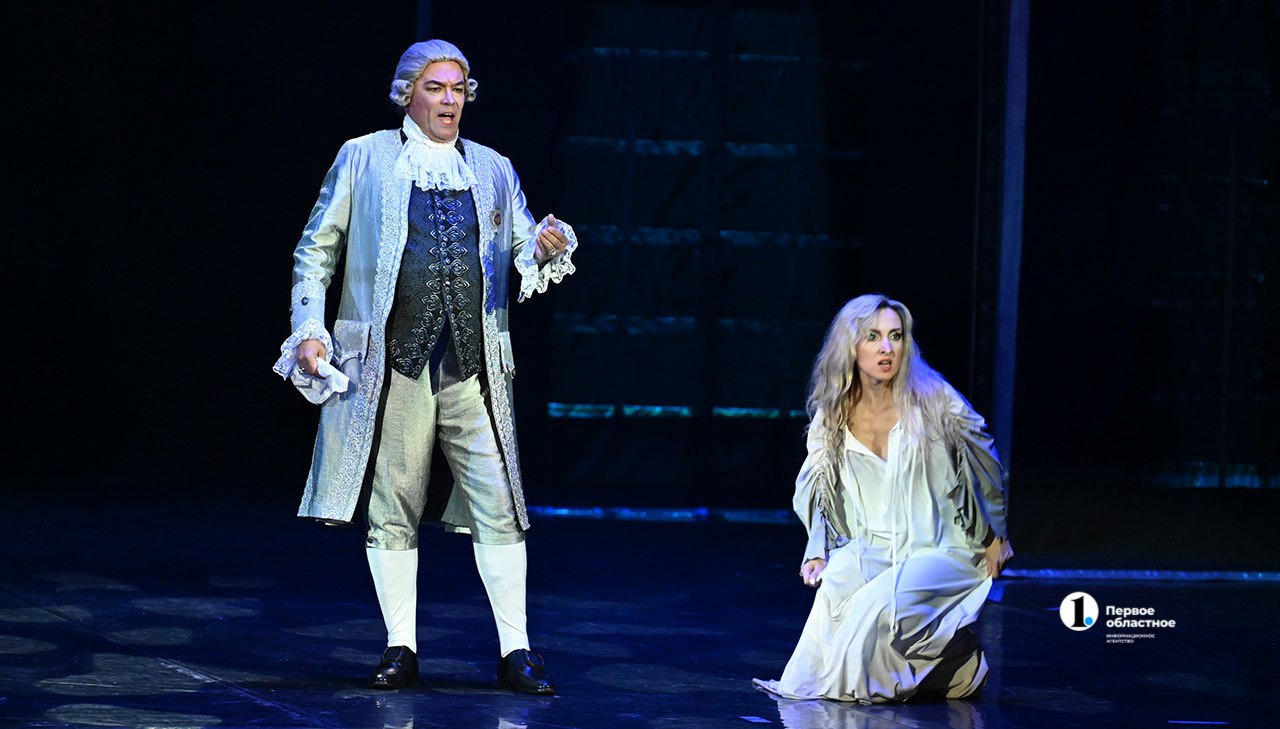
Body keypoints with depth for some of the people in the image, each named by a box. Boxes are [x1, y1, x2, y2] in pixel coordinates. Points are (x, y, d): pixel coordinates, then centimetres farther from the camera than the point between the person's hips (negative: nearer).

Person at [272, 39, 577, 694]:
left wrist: (545, 248, -7)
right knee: (390, 510, 3)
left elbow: (522, 249, 16)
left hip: (474, 365, 1)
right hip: (391, 359, -1)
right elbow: (316, 249, 10)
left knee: (499, 507, -5)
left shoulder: (493, 170, 16)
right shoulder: (365, 159, 9)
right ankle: (402, 649, 12)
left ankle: (515, 652, 0)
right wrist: (309, 329, 0)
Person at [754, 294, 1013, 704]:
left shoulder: (935, 404, -6)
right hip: (872, 553, 3)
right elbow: (818, 496, 13)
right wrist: (818, 553, -1)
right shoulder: (833, 416, 3)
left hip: (940, 553, -3)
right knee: (837, 577, -32)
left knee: (888, 597, -33)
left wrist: (994, 536, 13)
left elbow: (987, 470, 7)